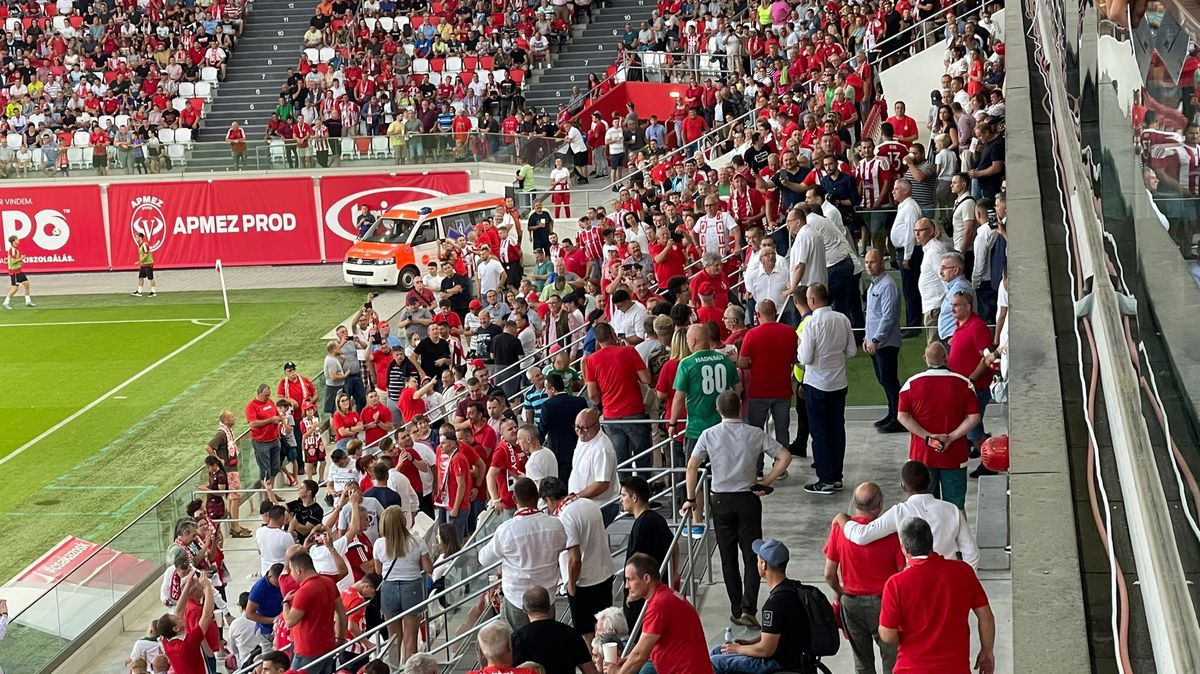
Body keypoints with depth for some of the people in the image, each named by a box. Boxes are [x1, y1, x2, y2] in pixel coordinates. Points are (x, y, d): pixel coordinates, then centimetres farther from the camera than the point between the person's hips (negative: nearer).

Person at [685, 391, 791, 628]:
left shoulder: (709, 435, -5)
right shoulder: (754, 434, -4)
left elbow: (692, 467, -9)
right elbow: (785, 457, -6)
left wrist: (691, 499, -1)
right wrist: (765, 483, -1)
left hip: (721, 501, 1)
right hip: (748, 500, 0)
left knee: (728, 559, 10)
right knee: (752, 557, 3)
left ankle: (736, 610, 13)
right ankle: (748, 609, -11)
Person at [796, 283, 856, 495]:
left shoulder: (812, 323, -19)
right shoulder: (843, 319, -1)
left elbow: (805, 358, -19)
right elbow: (851, 351, 5)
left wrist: (799, 346, 1)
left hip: (817, 384, -5)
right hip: (839, 382, 6)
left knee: (819, 431, 2)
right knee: (837, 428, 13)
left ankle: (826, 480, 3)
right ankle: (837, 477, 18)